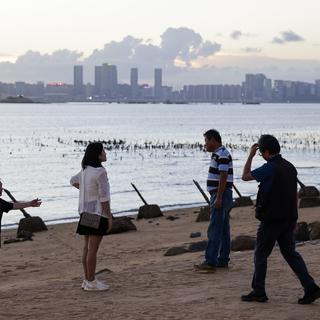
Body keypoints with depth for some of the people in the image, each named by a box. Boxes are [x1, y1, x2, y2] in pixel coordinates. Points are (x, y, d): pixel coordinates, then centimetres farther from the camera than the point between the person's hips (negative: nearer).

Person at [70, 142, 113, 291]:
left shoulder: (85, 170, 7)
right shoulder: (100, 172, -18)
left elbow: (73, 181, 27)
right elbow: (104, 197, -18)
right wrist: (109, 217, -12)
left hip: (86, 212, 8)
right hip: (98, 213, -8)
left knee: (87, 247, 12)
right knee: (93, 249, -4)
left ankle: (87, 279, 18)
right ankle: (91, 282, -1)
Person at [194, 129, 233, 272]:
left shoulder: (222, 154, -15)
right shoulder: (218, 154, 17)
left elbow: (223, 177, -21)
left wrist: (218, 198, -24)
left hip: (221, 195, -11)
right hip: (219, 196, 11)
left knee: (214, 230, -12)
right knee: (223, 230, 11)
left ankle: (210, 262, -14)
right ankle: (223, 260, 14)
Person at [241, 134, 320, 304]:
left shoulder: (269, 168, -16)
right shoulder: (290, 167, 9)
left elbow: (245, 176, -5)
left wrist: (251, 155, 3)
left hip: (271, 220, -7)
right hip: (289, 219, 7)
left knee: (260, 255, 6)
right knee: (290, 253, 11)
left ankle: (258, 292, 11)